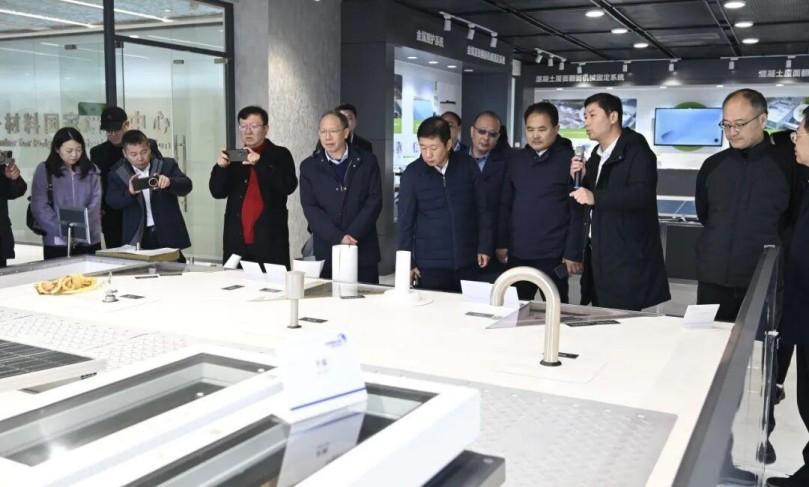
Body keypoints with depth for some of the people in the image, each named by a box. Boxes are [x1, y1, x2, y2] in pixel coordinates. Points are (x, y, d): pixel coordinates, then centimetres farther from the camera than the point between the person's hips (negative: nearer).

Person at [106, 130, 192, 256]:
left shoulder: (167, 165, 1)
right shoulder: (117, 173, 3)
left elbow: (186, 186, -9)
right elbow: (111, 201, -6)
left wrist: (169, 182, -31)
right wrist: (130, 193, -28)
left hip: (168, 236, 0)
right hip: (137, 238, 0)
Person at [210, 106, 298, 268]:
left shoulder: (280, 155, 4)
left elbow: (289, 186, -11)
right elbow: (217, 192, 8)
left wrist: (260, 163, -20)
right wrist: (221, 167, -11)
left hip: (270, 240, -3)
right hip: (236, 240, 3)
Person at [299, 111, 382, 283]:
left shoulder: (367, 161, 3)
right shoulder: (309, 166, 5)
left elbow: (374, 202, -3)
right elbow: (310, 209, -3)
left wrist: (352, 235, -14)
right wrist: (338, 237, -15)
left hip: (363, 251, 0)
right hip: (326, 251, 0)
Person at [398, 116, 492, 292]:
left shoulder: (467, 166, -1)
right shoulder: (412, 173, -4)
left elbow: (482, 209, 7)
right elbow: (405, 220, 0)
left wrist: (484, 247, 4)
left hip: (467, 261, 1)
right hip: (430, 263, -1)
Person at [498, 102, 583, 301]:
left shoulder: (568, 160, -4)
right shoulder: (516, 159, 9)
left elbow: (577, 210, -7)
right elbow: (505, 205, 12)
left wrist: (573, 254, -11)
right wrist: (502, 243, 6)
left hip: (553, 255, -4)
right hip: (517, 253, 4)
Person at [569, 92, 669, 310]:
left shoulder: (637, 152, -10)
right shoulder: (596, 155, 16)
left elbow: (642, 195, -25)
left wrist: (595, 197, -32)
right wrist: (582, 178, 1)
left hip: (627, 259, -8)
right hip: (598, 255, 8)